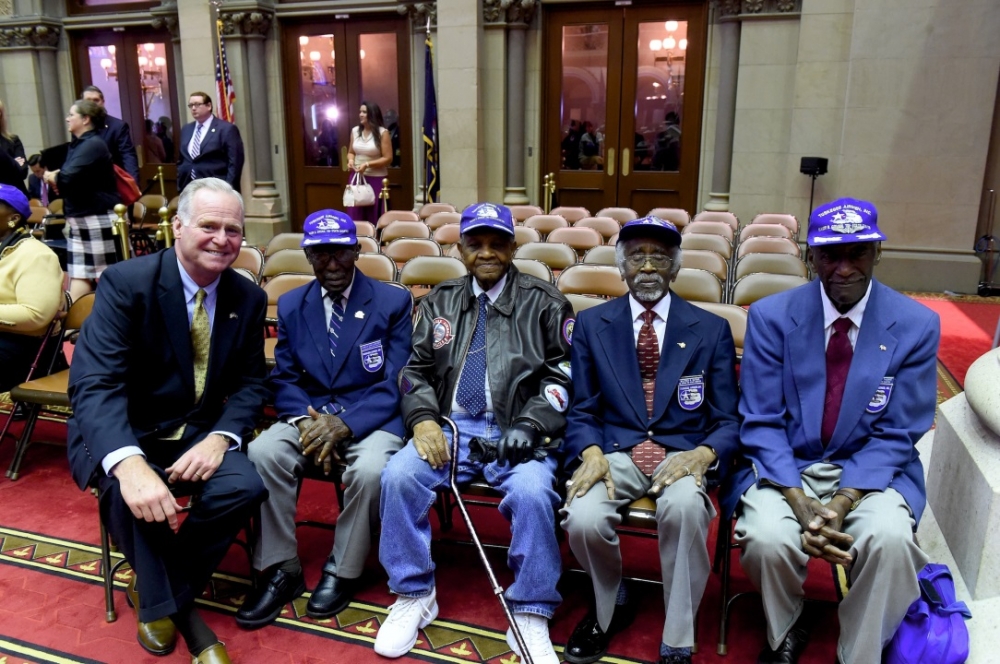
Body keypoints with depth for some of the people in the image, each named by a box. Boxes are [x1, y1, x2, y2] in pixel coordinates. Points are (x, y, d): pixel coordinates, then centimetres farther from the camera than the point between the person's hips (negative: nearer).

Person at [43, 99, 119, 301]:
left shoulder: (93, 145, -14)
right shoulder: (78, 144, 15)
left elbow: (67, 178, -22)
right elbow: (72, 178, 15)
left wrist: (52, 177, -1)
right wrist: (56, 178, -6)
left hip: (99, 218, -9)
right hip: (80, 218, 9)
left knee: (106, 274, 1)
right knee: (79, 273, 8)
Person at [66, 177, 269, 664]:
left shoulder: (248, 298, -2)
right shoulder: (126, 282, -16)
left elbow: (251, 382, 2)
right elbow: (93, 383, -25)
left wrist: (220, 437, -20)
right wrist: (129, 462, -43)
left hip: (200, 434, 3)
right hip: (122, 434, -3)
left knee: (244, 485, -25)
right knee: (130, 492, -34)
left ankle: (162, 591, 2)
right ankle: (165, 600, -3)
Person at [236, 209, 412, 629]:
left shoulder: (393, 302, -2)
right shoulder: (291, 305, 8)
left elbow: (394, 385, -8)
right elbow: (284, 379, 7)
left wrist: (343, 424, -22)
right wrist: (305, 421, -15)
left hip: (372, 417, -3)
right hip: (309, 415, 3)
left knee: (370, 469, -33)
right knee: (261, 452, -26)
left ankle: (342, 572, -7)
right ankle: (280, 569, -8)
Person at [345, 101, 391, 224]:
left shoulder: (382, 132, -9)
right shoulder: (355, 131, 6)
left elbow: (388, 158, -12)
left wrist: (367, 164, -19)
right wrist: (351, 161, -6)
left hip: (376, 178, -4)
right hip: (357, 177, 4)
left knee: (375, 215, 2)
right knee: (354, 214, 6)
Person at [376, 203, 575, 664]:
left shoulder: (544, 303, 8)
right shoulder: (440, 301, 17)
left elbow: (562, 375, 1)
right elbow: (416, 370, 12)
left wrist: (529, 424, -15)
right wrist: (423, 418, -8)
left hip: (516, 433, -2)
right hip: (451, 426, 3)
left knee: (532, 492, -32)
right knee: (398, 476, -24)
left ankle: (530, 618, -13)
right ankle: (414, 596, -3)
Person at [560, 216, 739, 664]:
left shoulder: (711, 330, 6)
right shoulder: (591, 324, 8)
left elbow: (728, 421, 4)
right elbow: (581, 412, 6)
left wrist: (703, 455, -18)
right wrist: (591, 452, -16)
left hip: (682, 452, -1)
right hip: (615, 451, 1)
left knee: (685, 507, -35)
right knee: (583, 520, -28)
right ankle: (611, 606, 10)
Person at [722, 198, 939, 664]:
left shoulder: (916, 325, -5)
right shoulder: (771, 316, -7)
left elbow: (896, 435, -3)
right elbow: (761, 424, -6)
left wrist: (844, 502, -18)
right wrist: (799, 502, -20)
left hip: (871, 469, 1)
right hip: (785, 466, 0)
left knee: (889, 539, -31)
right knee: (767, 539, -28)